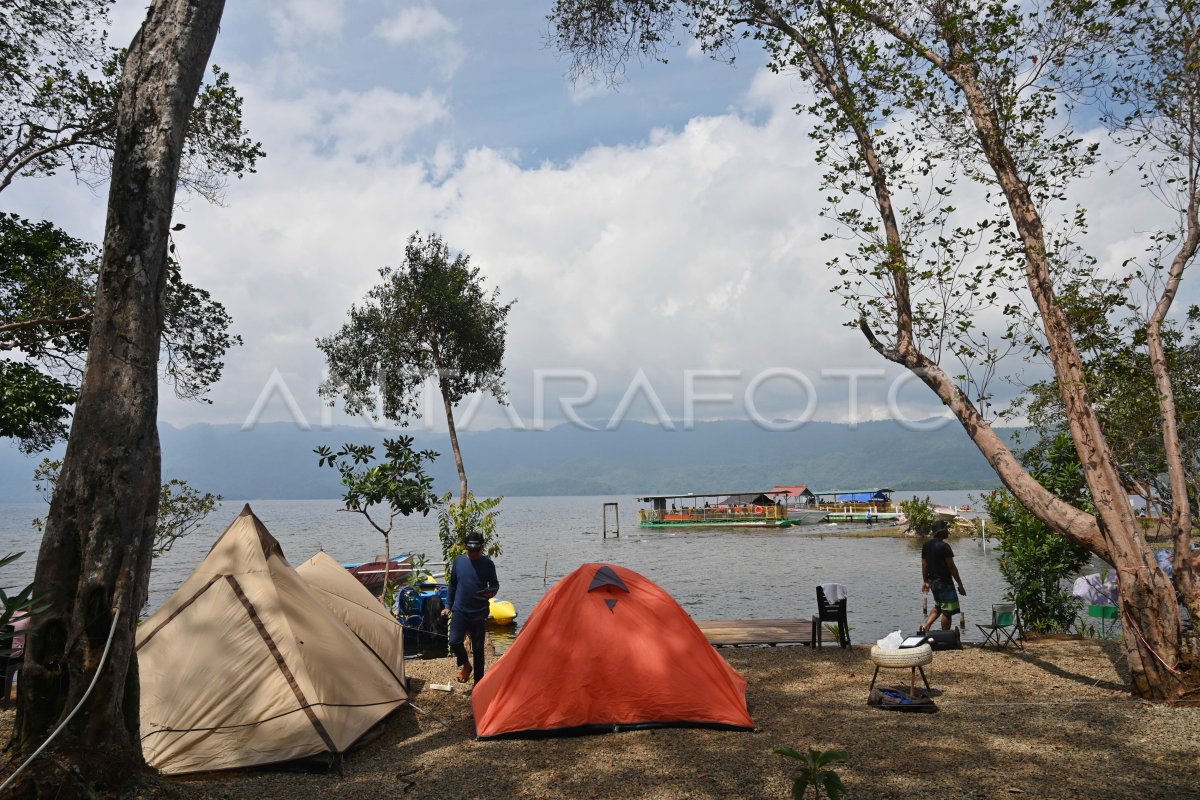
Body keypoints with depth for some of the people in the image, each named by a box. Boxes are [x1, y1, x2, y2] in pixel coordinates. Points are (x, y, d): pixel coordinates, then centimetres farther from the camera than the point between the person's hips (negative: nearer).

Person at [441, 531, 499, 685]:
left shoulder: (487, 564, -4)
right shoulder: (459, 561, 1)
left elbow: (495, 584, 7)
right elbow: (452, 585, 11)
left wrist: (492, 592, -17)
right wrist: (448, 606, 11)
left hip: (479, 613, -1)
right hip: (460, 610, 1)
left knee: (478, 649, 6)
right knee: (454, 642, -16)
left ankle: (478, 681, 20)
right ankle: (465, 664, 14)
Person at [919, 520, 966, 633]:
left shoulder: (926, 545, 7)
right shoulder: (944, 546, -17)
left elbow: (924, 565, 12)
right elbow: (952, 568, -16)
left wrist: (925, 581, 20)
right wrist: (960, 586, -10)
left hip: (932, 581, 8)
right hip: (944, 582, -8)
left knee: (938, 606, 22)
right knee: (947, 611, 2)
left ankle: (926, 626, 8)